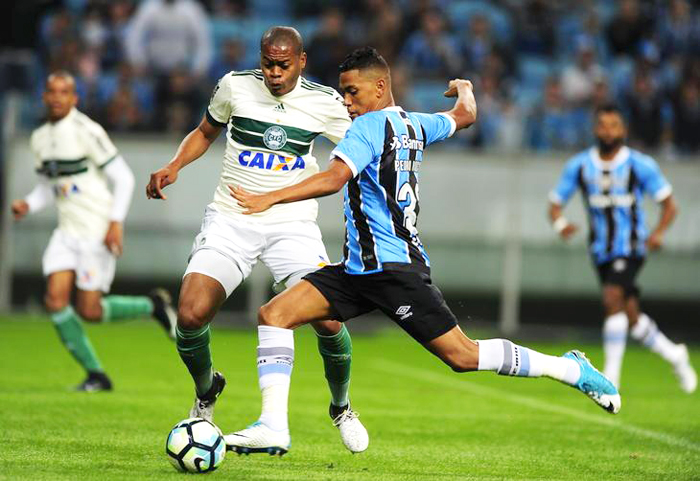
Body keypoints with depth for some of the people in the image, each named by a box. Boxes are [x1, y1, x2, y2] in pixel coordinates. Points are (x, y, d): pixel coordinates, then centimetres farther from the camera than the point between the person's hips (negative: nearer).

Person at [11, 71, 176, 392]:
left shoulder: (87, 132, -13)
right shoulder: (40, 138, 9)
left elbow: (123, 178, -12)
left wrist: (116, 223, -19)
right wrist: (27, 205, 0)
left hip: (98, 231, -7)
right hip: (67, 231, 7)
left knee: (89, 311, -7)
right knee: (55, 300, -10)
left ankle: (152, 306, 20)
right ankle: (95, 375, 2)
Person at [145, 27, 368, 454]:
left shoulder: (324, 102, -3)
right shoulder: (235, 86, -1)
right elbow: (205, 133, 17)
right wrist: (174, 166, 1)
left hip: (293, 223, 0)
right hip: (231, 221, 0)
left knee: (329, 320, -17)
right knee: (191, 315, -18)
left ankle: (341, 408, 14)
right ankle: (206, 390, 17)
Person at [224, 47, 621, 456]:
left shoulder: (369, 126, -11)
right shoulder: (414, 125, 13)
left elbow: (334, 179, -26)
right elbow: (466, 116, 31)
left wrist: (270, 199, -31)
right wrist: (464, 89, 54)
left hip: (392, 268, -10)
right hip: (360, 268, 10)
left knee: (462, 355, -7)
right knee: (275, 313, 0)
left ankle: (571, 369, 6)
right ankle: (272, 426, -6)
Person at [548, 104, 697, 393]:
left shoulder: (640, 165, -6)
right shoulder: (579, 166, 2)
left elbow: (669, 204, -1)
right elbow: (555, 203, 5)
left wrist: (659, 232, -19)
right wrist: (559, 223, -19)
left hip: (631, 248, -4)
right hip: (601, 251, 4)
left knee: (613, 298, -25)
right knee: (632, 319, 9)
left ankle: (611, 377, -20)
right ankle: (674, 355, 34)